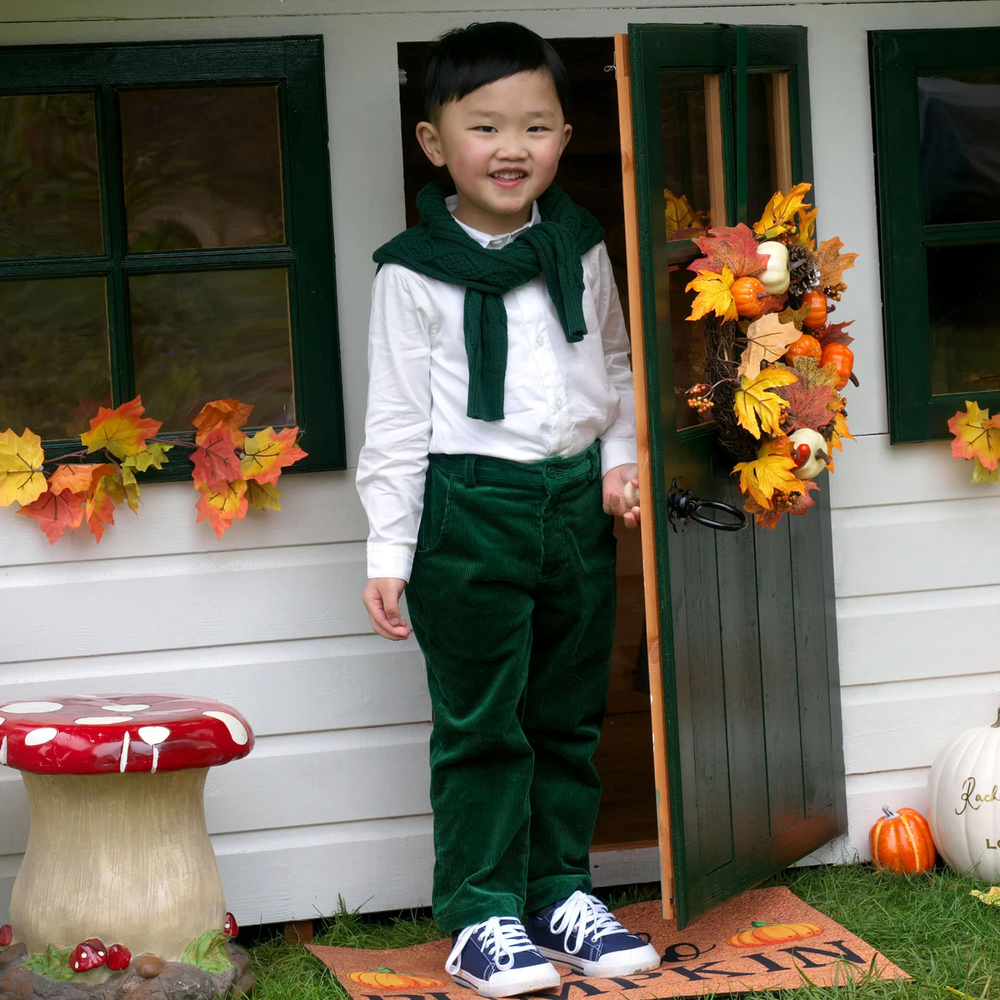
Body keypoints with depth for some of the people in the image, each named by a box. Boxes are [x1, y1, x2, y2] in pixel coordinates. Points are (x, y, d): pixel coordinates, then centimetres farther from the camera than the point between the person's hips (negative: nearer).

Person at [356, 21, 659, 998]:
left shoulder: (580, 250, 6)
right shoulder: (414, 273, -6)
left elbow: (615, 367, 19)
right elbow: (395, 420, -5)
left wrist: (621, 457, 2)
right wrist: (388, 553, -8)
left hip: (576, 501, 5)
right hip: (471, 507, -4)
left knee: (568, 715, 12)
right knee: (482, 723, 1)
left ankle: (560, 894, 25)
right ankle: (481, 916, 10)